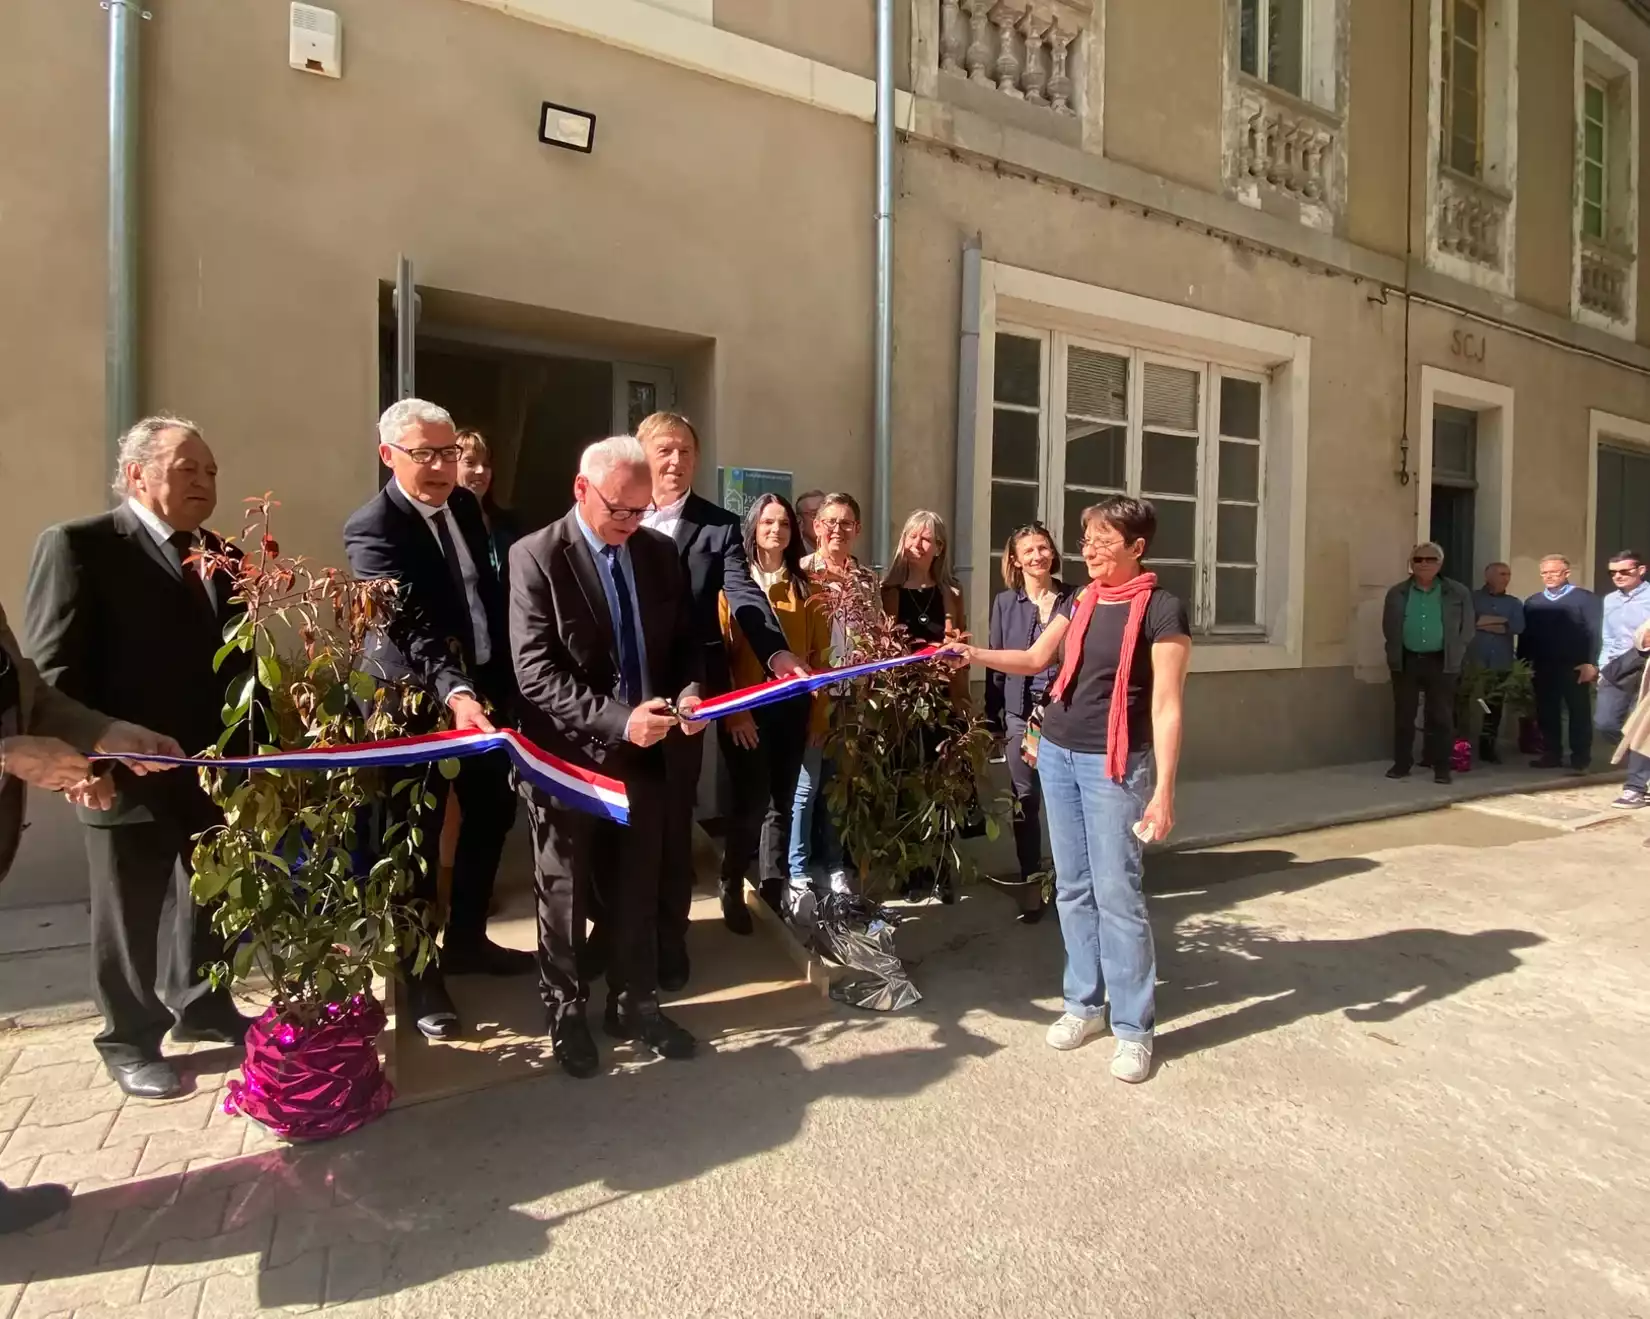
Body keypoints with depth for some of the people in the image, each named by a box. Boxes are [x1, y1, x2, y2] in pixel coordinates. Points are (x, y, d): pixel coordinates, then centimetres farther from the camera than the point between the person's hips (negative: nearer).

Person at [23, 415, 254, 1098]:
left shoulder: (216, 554, 9)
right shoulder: (77, 544, -10)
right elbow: (52, 668, -13)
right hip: (131, 775, -6)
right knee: (130, 917, 12)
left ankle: (200, 1006, 40)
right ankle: (129, 1041, 31)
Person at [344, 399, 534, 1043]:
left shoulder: (466, 505, 6)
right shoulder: (371, 528, -16)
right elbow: (411, 626, -27)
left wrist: (498, 681, 10)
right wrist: (455, 692, -40)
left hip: (485, 687, 7)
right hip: (417, 701, -7)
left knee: (492, 814, 17)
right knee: (418, 837, 6)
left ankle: (466, 938, 37)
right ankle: (419, 971, 24)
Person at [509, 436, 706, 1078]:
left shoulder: (660, 552, 2)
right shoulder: (536, 557, -13)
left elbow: (687, 640, 9)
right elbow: (535, 671, -20)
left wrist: (689, 690, -12)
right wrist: (618, 719, -30)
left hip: (646, 750, 4)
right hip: (570, 754, -4)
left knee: (637, 888, 16)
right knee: (565, 894, 15)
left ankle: (634, 1003, 35)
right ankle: (566, 1013, 35)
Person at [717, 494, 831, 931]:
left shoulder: (804, 587, 9)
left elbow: (819, 655, 9)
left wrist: (819, 713, 5)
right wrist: (731, 709, -12)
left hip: (793, 708, 3)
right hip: (747, 708, -3)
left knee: (781, 803, 9)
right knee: (752, 802, -4)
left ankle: (773, 892, 21)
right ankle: (732, 891, 16)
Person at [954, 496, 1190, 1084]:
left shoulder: (1161, 610, -10)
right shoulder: (1078, 601, 9)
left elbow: (1166, 707, -13)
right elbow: (1036, 659, 13)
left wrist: (1163, 791, -17)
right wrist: (976, 655, -4)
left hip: (1115, 764, -6)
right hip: (1057, 753, 6)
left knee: (1117, 892, -3)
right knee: (1073, 887, 12)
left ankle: (1134, 1027, 11)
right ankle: (1085, 1003, 26)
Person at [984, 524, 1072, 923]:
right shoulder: (1005, 603, 7)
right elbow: (996, 663, 7)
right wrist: (993, 720, 3)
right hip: (1020, 713, 1)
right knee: (1025, 801, 5)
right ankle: (1031, 883, 16)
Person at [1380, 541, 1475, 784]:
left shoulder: (1458, 593, 3)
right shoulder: (1397, 593, 6)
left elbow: (1467, 630, 4)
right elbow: (1388, 628, 9)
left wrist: (1455, 657, -1)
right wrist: (1395, 656, 3)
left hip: (1442, 662, -1)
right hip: (1406, 661, 1)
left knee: (1441, 717, 1)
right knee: (1403, 715, 5)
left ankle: (1441, 768, 8)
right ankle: (1401, 764, 13)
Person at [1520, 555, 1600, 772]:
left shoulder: (1585, 598, 1)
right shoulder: (1532, 602, 14)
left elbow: (1594, 632, -6)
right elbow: (1525, 635, 11)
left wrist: (1591, 663, -14)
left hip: (1574, 667, -4)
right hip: (1542, 668, 4)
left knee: (1578, 712, 4)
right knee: (1546, 713, 7)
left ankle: (1580, 758, 10)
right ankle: (1551, 755, 14)